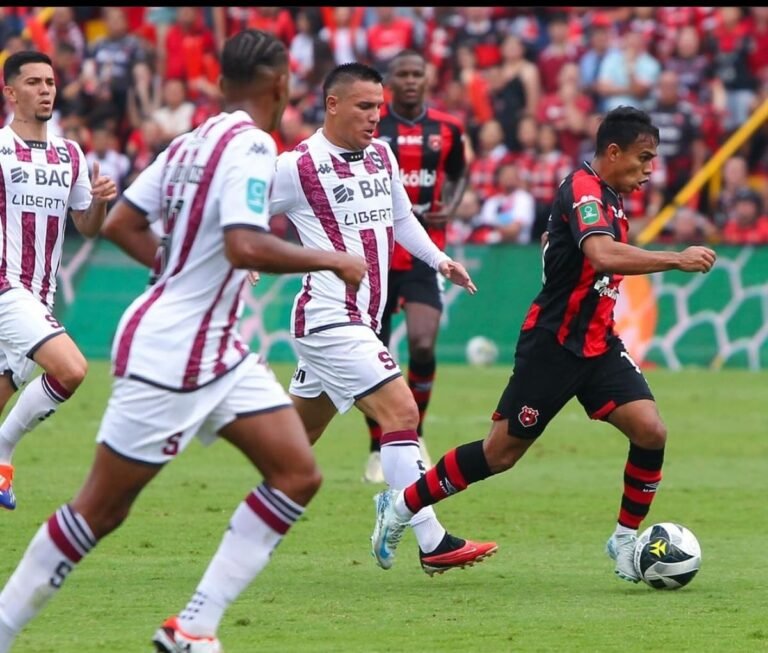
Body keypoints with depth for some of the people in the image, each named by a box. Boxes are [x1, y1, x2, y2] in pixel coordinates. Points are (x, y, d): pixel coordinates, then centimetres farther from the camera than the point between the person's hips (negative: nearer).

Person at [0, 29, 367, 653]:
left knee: (298, 474, 1)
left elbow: (120, 223, 13)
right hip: (169, 354, -9)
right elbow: (245, 246, -30)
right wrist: (332, 259, -18)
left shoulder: (192, 141, 9)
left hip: (217, 349, 9)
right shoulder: (252, 145, -17)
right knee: (101, 509, 0)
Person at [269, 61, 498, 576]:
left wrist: (439, 259, 16)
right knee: (402, 413, -16)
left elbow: (400, 217, 26)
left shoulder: (382, 156, 11)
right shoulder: (298, 167, -12)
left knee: (298, 438, 15)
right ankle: (434, 544, -17)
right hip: (330, 318, -8)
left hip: (361, 322, 8)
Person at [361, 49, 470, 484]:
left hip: (425, 254, 0)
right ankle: (378, 449, 19)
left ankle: (415, 434, 8)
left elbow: (459, 175, 19)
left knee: (423, 346, -16)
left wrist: (450, 209, 0)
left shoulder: (447, 129, 3)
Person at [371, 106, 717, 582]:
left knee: (651, 431, -11)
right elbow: (603, 255, -36)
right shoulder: (583, 189, -18)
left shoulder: (610, 199, 12)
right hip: (554, 343, -8)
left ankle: (627, 539, 4)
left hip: (597, 343, 8)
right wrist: (677, 260, -34)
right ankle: (401, 506, 18)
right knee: (501, 452, 1)